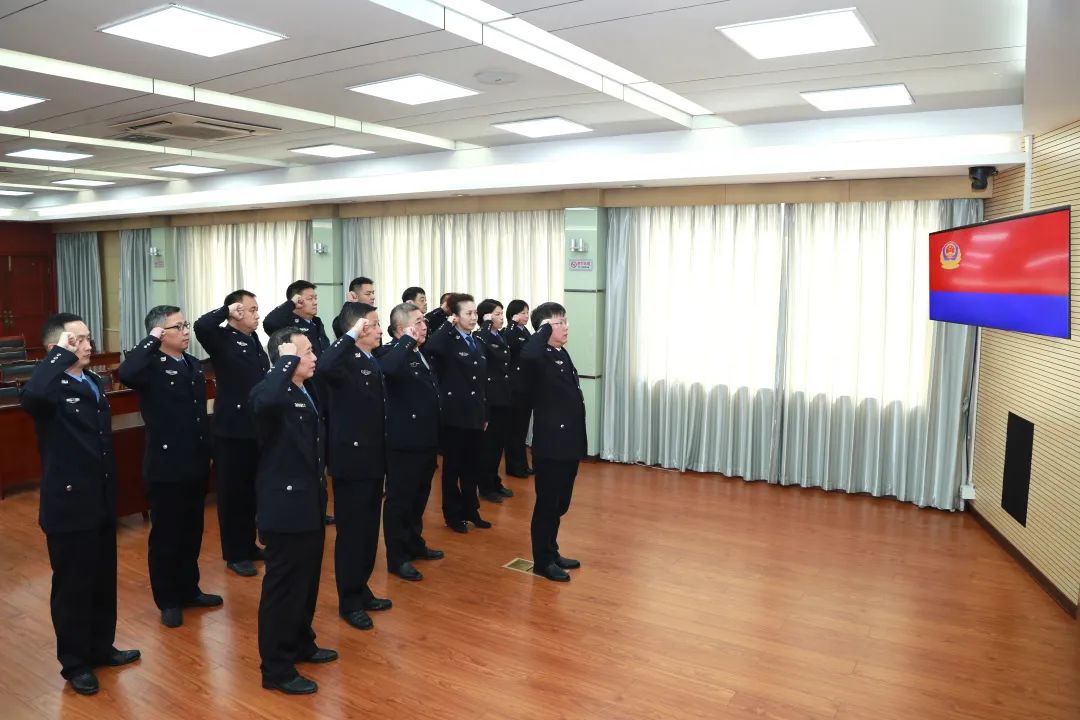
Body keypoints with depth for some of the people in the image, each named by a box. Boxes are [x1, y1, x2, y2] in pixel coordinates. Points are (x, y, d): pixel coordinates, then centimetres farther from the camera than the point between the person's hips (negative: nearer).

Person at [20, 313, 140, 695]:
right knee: (73, 586, 8)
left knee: (104, 580, 18)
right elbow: (30, 396, -44)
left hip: (101, 501, 7)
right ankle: (74, 662, 24)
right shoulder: (51, 387, -16)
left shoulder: (92, 381, 8)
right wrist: (62, 355, -30)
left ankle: (101, 648, 35)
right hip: (68, 505, -7)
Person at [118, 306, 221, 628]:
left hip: (196, 464, 7)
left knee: (192, 532, 17)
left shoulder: (193, 363, 9)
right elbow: (126, 374, -39)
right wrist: (150, 342, -26)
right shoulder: (151, 366, -13)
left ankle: (189, 590, 33)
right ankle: (168, 601, 21)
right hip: (166, 467, -7)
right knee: (165, 535, 7)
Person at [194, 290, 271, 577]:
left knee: (252, 491, 17)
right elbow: (201, 326, -30)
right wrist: (226, 310, -19)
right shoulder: (222, 340, -10)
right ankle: (234, 554, 16)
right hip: (232, 429, -7)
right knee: (232, 493, 5)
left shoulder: (254, 339, 11)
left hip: (257, 428, 7)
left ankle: (249, 545, 31)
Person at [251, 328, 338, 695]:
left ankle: (301, 644, 39)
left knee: (307, 579, 21)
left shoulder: (308, 391, 9)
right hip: (285, 504, -9)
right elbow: (266, 401, -45)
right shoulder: (270, 392, -18)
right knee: (283, 585, 2)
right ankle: (276, 668, 16)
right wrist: (287, 361, -32)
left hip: (310, 501, 9)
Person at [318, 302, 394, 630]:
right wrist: (351, 336, -33)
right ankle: (349, 602, 17)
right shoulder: (345, 361, -16)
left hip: (372, 459, 8)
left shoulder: (373, 362, 10)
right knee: (351, 533, 4)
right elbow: (324, 367, -43)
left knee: (369, 530, 17)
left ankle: (361, 591, 32)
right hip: (351, 460, -8)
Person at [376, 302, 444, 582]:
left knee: (419, 497, 21)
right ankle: (397, 558, 14)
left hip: (425, 440, 9)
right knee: (399, 500, 4)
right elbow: (388, 368, -41)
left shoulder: (422, 353, 12)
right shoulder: (391, 352, -14)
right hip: (404, 442, -9)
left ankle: (414, 543, 37)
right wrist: (409, 340, -31)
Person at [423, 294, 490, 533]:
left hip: (475, 415, 6)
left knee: (472, 467, 14)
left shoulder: (477, 343, 11)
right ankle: (453, 514, 19)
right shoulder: (447, 342, -9)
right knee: (452, 467, 7)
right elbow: (429, 349, -34)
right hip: (454, 415, -6)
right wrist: (448, 325, -23)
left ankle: (470, 510, 29)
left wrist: (484, 414, 13)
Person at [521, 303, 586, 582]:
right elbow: (526, 354, -43)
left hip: (568, 443, 9)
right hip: (551, 444, -9)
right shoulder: (539, 358, -15)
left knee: (560, 504, 18)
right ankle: (542, 561, 17)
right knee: (547, 504, 4)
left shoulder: (563, 355, 13)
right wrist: (544, 330, -25)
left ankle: (552, 553, 32)